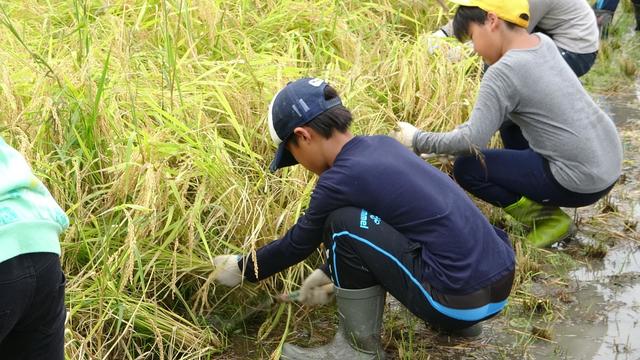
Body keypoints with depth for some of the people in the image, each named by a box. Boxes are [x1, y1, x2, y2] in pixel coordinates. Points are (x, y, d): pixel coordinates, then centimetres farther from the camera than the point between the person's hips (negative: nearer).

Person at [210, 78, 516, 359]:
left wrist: (242, 269, 20)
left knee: (344, 225, -9)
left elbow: (297, 245, 4)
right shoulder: (382, 145, 10)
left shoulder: (341, 180, -13)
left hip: (464, 301, -9)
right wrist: (329, 273, 33)